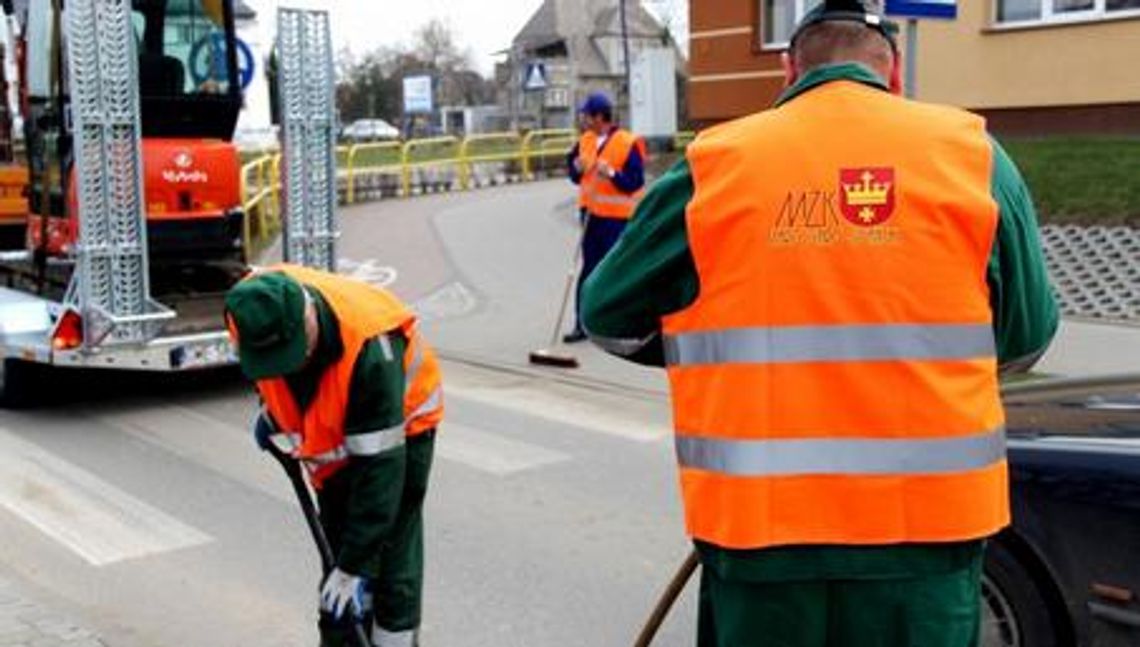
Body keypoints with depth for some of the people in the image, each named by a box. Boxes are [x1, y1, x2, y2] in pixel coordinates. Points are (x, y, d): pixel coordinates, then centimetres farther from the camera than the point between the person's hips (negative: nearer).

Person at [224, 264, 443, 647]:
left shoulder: (368, 347, -42)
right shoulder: (252, 308, -26)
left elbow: (380, 467, -37)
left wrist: (354, 566, -34)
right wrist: (272, 407, 8)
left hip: (400, 424, -5)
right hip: (331, 432, 6)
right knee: (336, 550, 8)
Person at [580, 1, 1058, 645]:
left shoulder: (715, 164, -2)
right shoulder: (972, 152, -1)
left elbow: (608, 315, 4)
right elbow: (1027, 335, 4)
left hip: (758, 519, 0)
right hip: (929, 517, 1)